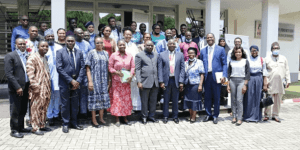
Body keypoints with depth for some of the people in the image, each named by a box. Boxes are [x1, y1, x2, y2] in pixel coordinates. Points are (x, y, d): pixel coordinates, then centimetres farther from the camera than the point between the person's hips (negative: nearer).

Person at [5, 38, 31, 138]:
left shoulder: (27, 56, 12)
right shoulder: (10, 56, -5)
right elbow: (8, 74, -11)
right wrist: (17, 87, -16)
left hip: (26, 88, 6)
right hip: (16, 89, -6)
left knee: (23, 110, 15)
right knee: (15, 111, 3)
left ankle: (20, 127, 29)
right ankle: (14, 130, 15)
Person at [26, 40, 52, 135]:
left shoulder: (45, 58, 18)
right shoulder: (33, 58, -8)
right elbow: (30, 72, -15)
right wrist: (35, 85, -20)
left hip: (46, 88, 8)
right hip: (38, 88, -8)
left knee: (44, 108, 13)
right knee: (36, 108, -3)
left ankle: (42, 125, 23)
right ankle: (35, 128, 6)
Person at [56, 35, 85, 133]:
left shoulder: (79, 52, 7)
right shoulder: (60, 52, -3)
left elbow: (82, 67, 4)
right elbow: (59, 68, -10)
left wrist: (78, 81, -8)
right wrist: (71, 80, -14)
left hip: (76, 82, 3)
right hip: (64, 82, -3)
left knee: (75, 104, 10)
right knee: (65, 104, 5)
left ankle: (74, 123, 24)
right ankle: (65, 124, 20)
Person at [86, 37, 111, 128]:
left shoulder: (106, 54, 13)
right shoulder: (91, 53, 0)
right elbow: (88, 69, -5)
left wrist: (109, 80, 10)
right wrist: (90, 81, -14)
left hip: (104, 80, 5)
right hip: (95, 80, -4)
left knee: (103, 98, 7)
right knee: (94, 98, -1)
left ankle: (101, 118, 19)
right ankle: (93, 120, 8)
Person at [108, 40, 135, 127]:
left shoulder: (129, 56, 6)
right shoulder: (113, 55, 0)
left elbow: (132, 67, 4)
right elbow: (110, 67, -1)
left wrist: (131, 76, -12)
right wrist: (117, 72, -17)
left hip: (126, 80, 2)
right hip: (116, 81, -2)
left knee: (127, 99, 5)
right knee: (116, 98, -1)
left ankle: (125, 118, 18)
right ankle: (117, 119, 8)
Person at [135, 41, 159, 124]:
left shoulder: (156, 55, 16)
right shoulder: (139, 55, 1)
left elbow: (157, 67, 17)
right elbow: (137, 69, -4)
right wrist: (139, 82, -12)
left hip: (155, 82, 5)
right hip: (145, 82, -4)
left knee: (153, 100, 10)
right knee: (144, 101, 4)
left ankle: (151, 116, 24)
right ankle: (144, 117, 18)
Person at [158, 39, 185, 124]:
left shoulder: (180, 55, 6)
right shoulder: (162, 55, 4)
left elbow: (182, 68, 2)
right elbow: (160, 69, 0)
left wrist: (181, 82, -5)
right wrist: (161, 81, -8)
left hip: (176, 80, 1)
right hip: (166, 80, -1)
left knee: (175, 100, 10)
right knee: (166, 100, 8)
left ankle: (175, 116, 23)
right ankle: (165, 116, 21)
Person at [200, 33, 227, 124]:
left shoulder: (220, 49, 4)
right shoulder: (203, 51, 12)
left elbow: (224, 64, 1)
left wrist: (224, 76, -10)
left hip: (216, 76, -2)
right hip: (206, 76, 3)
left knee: (216, 97, 5)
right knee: (207, 97, 7)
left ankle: (215, 116, 17)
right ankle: (208, 114, 21)